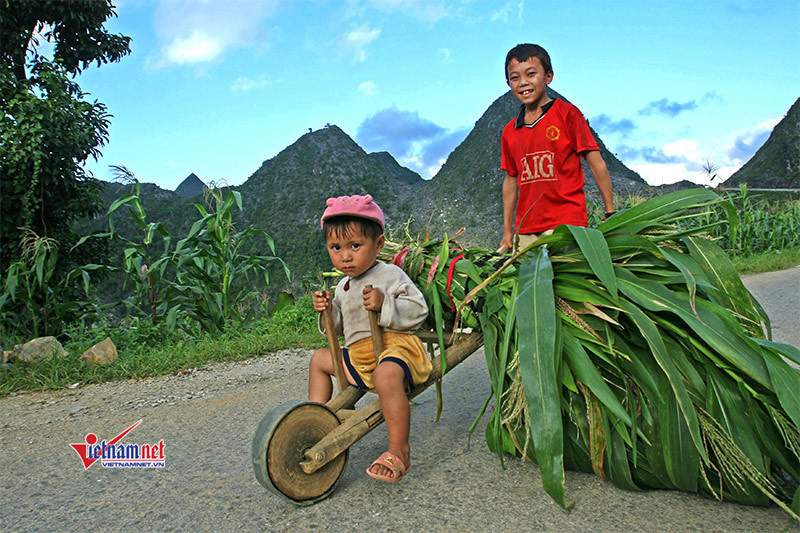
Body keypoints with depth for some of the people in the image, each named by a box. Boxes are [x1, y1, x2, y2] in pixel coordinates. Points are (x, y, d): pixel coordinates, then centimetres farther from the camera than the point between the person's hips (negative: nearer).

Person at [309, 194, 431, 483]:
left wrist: (384, 304, -26)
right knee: (319, 359, 18)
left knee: (386, 375, -40)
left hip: (395, 346, -9)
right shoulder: (343, 287, 18)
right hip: (358, 356, 9)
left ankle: (399, 451, -30)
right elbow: (339, 328, 23)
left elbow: (418, 310, -13)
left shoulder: (390, 275, -5)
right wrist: (327, 310, 2)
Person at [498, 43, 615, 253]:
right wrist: (507, 232, 17)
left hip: (566, 225, -4)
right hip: (526, 232, 4)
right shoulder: (509, 132, 13)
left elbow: (597, 164, 0)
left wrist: (610, 215, -3)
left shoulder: (567, 114, 0)